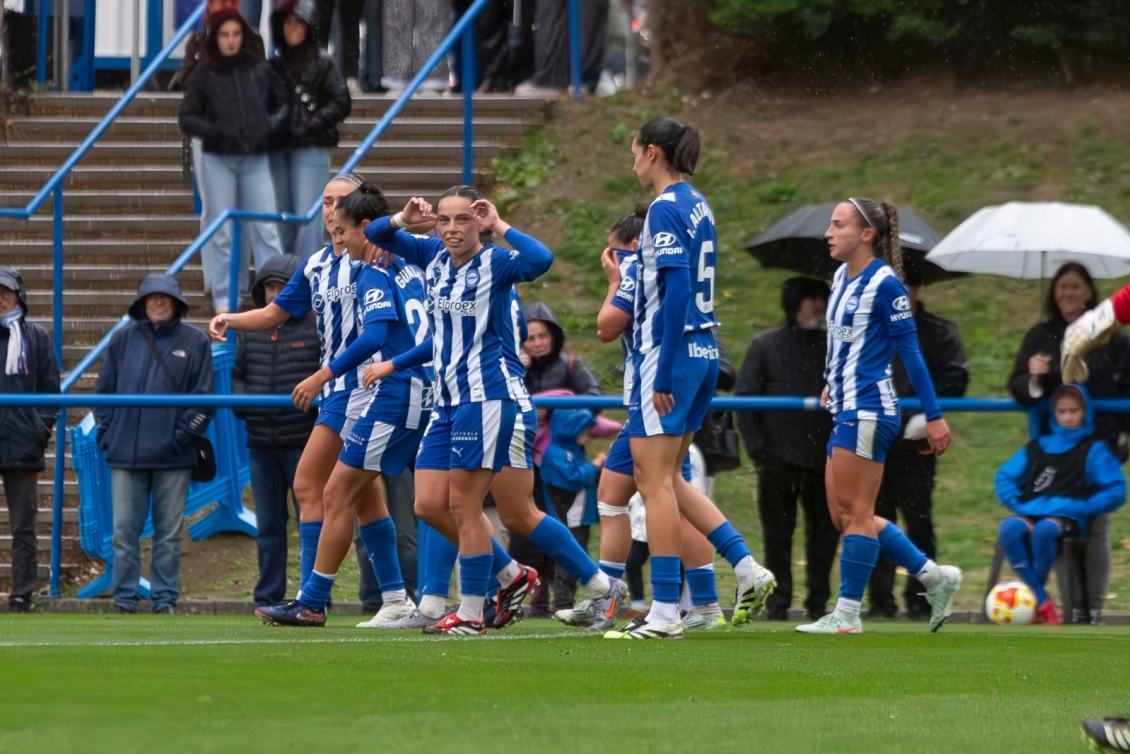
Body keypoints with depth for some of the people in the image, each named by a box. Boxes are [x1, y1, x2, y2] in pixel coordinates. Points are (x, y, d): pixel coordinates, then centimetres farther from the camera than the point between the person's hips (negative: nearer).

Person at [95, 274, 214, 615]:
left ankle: (165, 600, 10)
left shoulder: (194, 342, 4)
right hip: (126, 454, 1)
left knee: (169, 532, 4)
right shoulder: (123, 340, 8)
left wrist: (185, 435, -6)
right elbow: (104, 390, 12)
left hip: (172, 457, -1)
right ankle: (124, 600, 6)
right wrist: (107, 432, 2)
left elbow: (203, 396, 3)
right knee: (124, 531, 1)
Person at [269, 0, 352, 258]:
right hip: (277, 149, 5)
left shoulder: (323, 63, 0)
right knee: (281, 216, 8)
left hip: (310, 149, -5)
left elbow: (341, 103, -4)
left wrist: (308, 127, -11)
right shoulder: (275, 64, 13)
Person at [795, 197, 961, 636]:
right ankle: (933, 576, 16)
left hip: (868, 411, -10)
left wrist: (933, 415, -11)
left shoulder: (884, 283, -12)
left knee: (855, 513, -6)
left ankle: (847, 614, -2)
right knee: (845, 514, 9)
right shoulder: (842, 278, 12)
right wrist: (832, 383, 24)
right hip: (846, 411, 10)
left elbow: (909, 351, -12)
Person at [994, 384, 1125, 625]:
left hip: (1069, 519, -4)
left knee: (1044, 529, -39)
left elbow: (1115, 493, -5)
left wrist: (1080, 508, -13)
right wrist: (1019, 503, 0)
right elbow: (1005, 478, 18)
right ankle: (1043, 602, -30)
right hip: (1032, 513, 4)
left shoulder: (1093, 450, 3)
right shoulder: (1037, 448, 16)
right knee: (1009, 528, -31)